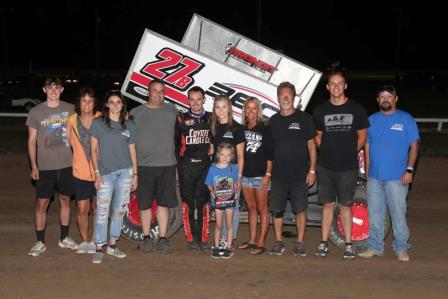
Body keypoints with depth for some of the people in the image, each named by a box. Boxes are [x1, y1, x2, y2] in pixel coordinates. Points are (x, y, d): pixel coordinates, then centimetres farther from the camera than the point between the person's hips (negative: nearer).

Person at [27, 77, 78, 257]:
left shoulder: (70, 109, 3)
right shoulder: (35, 112, -1)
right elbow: (32, 141, 1)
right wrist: (33, 166, -6)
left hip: (67, 165, 2)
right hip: (45, 167, -2)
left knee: (65, 200, 11)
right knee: (42, 203, -1)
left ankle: (64, 238, 24)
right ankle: (40, 243, 9)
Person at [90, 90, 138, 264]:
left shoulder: (129, 125, 9)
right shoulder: (98, 123, 2)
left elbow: (132, 150, 12)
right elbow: (93, 149, 1)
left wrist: (135, 174, 8)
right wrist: (97, 173, -6)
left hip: (125, 172, 3)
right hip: (105, 173, -2)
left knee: (119, 210, 6)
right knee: (102, 212, -6)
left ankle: (112, 246, 18)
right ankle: (99, 249, 0)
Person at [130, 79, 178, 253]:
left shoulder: (172, 111, 9)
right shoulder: (136, 113, 3)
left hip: (167, 165, 1)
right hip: (143, 165, -1)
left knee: (164, 203, 5)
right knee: (145, 204, 6)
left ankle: (163, 238, 14)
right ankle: (146, 238, 19)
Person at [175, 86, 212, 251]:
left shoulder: (211, 118, 9)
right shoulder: (181, 119, 5)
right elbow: (175, 143, 5)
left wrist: (213, 149, 2)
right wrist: (176, 167, 0)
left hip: (205, 166, 1)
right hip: (186, 167, -1)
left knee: (204, 203, 1)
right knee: (187, 202, 0)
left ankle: (203, 238, 9)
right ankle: (190, 238, 8)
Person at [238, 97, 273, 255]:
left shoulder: (265, 129, -3)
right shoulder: (242, 129, 9)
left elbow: (270, 153, -6)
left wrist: (268, 174, -12)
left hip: (260, 175, -5)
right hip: (245, 174, 5)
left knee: (262, 209, 1)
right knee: (251, 208, 13)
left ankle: (261, 243, 3)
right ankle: (252, 240, 21)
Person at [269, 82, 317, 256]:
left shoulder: (303, 118, 1)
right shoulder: (273, 121, 9)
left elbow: (311, 145, 1)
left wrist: (312, 170, -5)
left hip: (300, 174, -2)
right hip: (278, 175, 3)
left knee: (300, 209, 1)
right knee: (276, 209, 3)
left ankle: (299, 243, 12)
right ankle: (278, 242, 15)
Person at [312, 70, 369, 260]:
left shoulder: (356, 109, 0)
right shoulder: (320, 110, 5)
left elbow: (362, 135, 6)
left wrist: (351, 153, 1)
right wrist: (326, 153, 4)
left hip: (348, 167, -2)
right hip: (326, 166, 2)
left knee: (345, 205, 4)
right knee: (327, 204, 7)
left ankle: (348, 245, 12)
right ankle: (324, 244, 14)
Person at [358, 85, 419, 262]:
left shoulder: (406, 119, 0)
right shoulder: (372, 120, 11)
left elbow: (414, 146, -2)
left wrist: (409, 170, -10)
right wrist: (367, 171, 10)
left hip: (397, 177, -4)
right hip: (374, 177, 4)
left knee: (398, 213, -1)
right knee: (374, 213, 8)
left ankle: (401, 248, 11)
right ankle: (375, 246, 18)